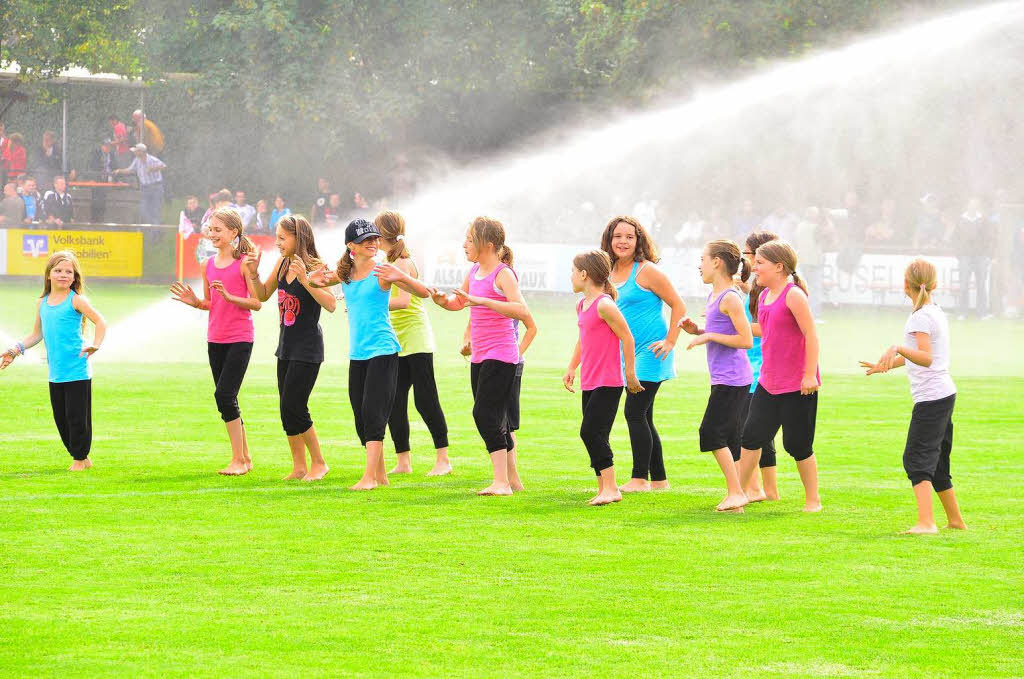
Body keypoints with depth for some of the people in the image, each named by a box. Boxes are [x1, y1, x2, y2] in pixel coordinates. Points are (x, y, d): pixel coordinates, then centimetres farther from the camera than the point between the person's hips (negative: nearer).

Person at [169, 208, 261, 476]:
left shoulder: (244, 263, -9)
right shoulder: (208, 265, 10)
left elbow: (257, 303, -10)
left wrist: (230, 296, -23)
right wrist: (194, 301, -3)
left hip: (240, 338, -7)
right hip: (215, 339, 7)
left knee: (224, 394, -14)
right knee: (227, 399, 8)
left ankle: (238, 460, -7)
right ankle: (245, 458, 18)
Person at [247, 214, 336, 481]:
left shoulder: (315, 268, -15)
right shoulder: (282, 264, 6)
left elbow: (331, 305, -26)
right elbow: (263, 295, 18)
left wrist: (305, 280, -33)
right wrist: (253, 274, 0)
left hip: (308, 348, -8)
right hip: (286, 346, 8)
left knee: (293, 407, -10)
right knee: (287, 409, 8)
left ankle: (318, 462, 4)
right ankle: (299, 467, 16)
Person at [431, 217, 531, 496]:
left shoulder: (503, 274, -14)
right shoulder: (474, 271, 12)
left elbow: (521, 310, -28)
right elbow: (458, 302, 26)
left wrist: (482, 300, -35)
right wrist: (441, 299, 3)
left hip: (501, 356, -9)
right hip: (480, 357, 9)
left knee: (485, 414, -15)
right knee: (495, 419, 12)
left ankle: (501, 482, -16)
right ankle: (512, 479, 21)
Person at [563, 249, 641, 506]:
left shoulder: (604, 305, -15)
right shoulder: (582, 306, 13)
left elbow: (627, 338, -12)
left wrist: (630, 374, -8)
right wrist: (571, 368, 19)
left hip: (608, 384, -9)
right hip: (589, 384, 9)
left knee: (591, 432, -15)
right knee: (593, 436, 9)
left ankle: (610, 488, -13)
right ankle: (604, 489, 14)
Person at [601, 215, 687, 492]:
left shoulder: (646, 271, -11)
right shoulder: (610, 274, 11)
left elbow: (678, 306, -9)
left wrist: (670, 342, -14)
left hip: (651, 353, -8)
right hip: (627, 354, 8)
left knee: (635, 412, -13)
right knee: (642, 418, 10)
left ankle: (639, 479, -8)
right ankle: (659, 479, 17)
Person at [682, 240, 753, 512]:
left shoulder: (730, 298, -14)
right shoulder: (713, 296, 15)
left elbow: (746, 340, -19)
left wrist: (709, 336, -16)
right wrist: (696, 330, 13)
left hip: (732, 379, -10)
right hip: (722, 378, 10)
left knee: (711, 433, -11)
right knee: (728, 438, 10)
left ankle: (736, 492, -9)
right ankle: (734, 494, 12)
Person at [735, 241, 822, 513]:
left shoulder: (793, 295, -15)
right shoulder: (764, 296, 10)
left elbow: (811, 334, -18)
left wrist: (810, 375, -21)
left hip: (797, 387, -8)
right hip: (768, 383, 8)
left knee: (797, 444, 0)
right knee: (751, 436, 4)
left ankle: (813, 500, 13)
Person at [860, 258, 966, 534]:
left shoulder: (921, 318, -13)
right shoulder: (937, 313, 15)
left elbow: (926, 358, -26)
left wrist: (897, 348, -39)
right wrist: (884, 366, 41)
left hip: (930, 397, -9)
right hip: (945, 394, 9)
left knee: (917, 458, -15)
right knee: (937, 460, 18)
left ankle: (926, 522, -28)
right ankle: (955, 519, 28)